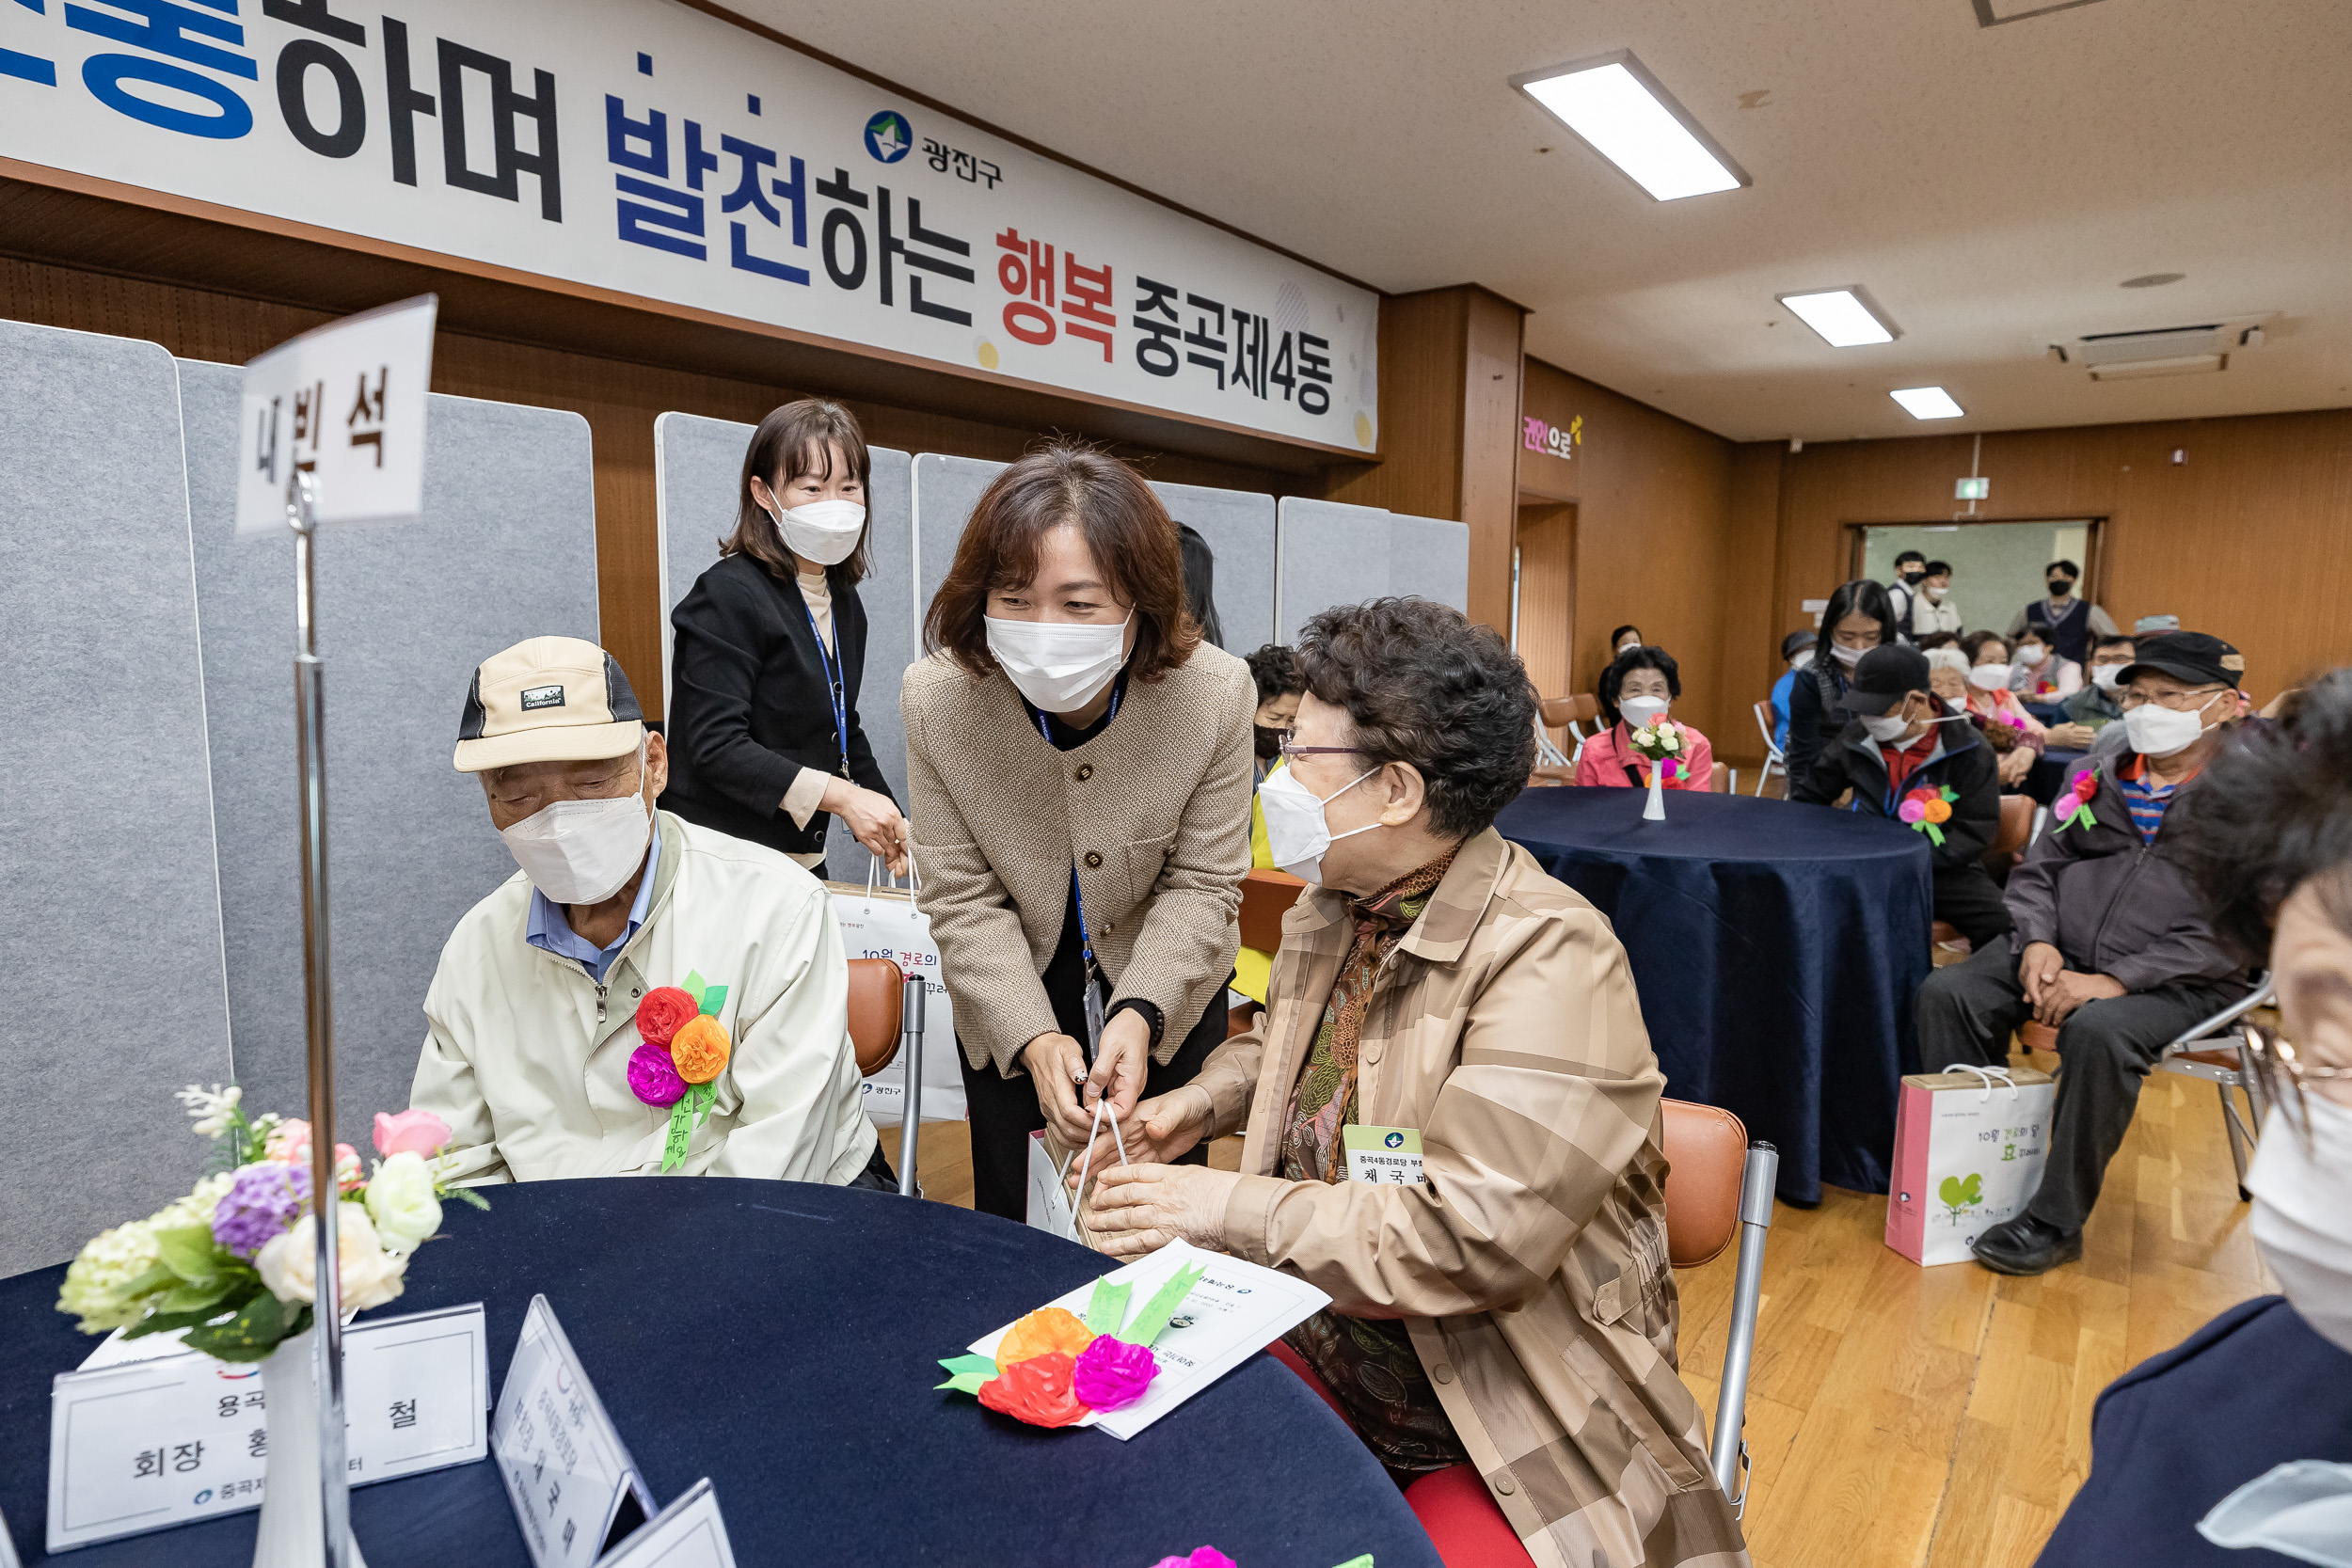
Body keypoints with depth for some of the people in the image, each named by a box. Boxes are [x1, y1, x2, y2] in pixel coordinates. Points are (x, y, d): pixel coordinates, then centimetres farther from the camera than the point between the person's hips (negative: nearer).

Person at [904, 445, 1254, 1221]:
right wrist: (1033, 1037, -27)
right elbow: (963, 898, -17)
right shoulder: (935, 696, -23)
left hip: (1165, 991, 0)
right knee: (1012, 1218, 18)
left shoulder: (1216, 691, -26)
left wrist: (1139, 1012, -31)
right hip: (1010, 1003, 1)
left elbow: (1200, 886, -16)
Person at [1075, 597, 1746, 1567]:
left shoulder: (1550, 959, -22)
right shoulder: (1329, 912, 3)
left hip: (1505, 1409, -5)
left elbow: (1472, 1239, -28)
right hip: (1313, 1336, 6)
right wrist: (1205, 1101, 5)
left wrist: (1230, 1210, -21)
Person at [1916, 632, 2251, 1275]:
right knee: (1948, 992, -17)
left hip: (2181, 980, -5)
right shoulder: (2104, 774, 12)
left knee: (2099, 1030, -35)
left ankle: (2056, 1221, -20)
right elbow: (2036, 868, 14)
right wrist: (2037, 941, -6)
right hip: (2060, 954, 5)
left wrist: (2115, 980, -22)